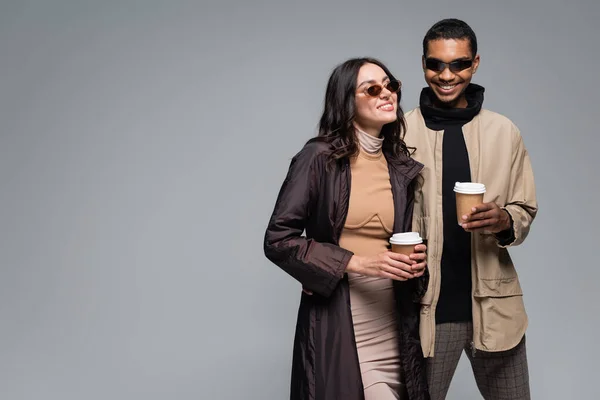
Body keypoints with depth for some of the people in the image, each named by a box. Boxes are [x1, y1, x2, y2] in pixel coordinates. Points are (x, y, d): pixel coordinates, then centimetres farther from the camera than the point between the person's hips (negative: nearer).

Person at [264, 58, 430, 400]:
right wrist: (355, 262, -17)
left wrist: (417, 259, -1)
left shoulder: (403, 166, 9)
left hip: (393, 323, 5)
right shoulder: (319, 158, -8)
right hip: (336, 321, -5)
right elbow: (278, 240, -11)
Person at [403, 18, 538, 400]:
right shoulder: (399, 133, -2)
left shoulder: (504, 132, 2)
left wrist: (505, 221, -15)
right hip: (425, 308, -1)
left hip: (495, 305, 2)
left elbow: (526, 209, 8)